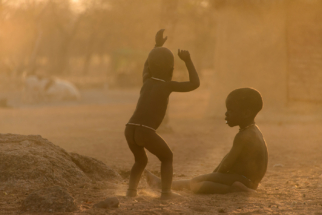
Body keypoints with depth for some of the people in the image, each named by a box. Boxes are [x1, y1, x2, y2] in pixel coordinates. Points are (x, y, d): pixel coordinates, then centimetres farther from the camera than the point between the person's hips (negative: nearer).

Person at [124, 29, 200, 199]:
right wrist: (188, 61, 20)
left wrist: (157, 45, 55)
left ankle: (131, 189, 9)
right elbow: (195, 84, 14)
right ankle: (166, 191, 6)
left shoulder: (147, 81, 24)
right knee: (167, 157, 20)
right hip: (147, 132, -5)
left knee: (141, 160, 29)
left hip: (130, 130, 5)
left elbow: (147, 66, 46)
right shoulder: (168, 85, 8)